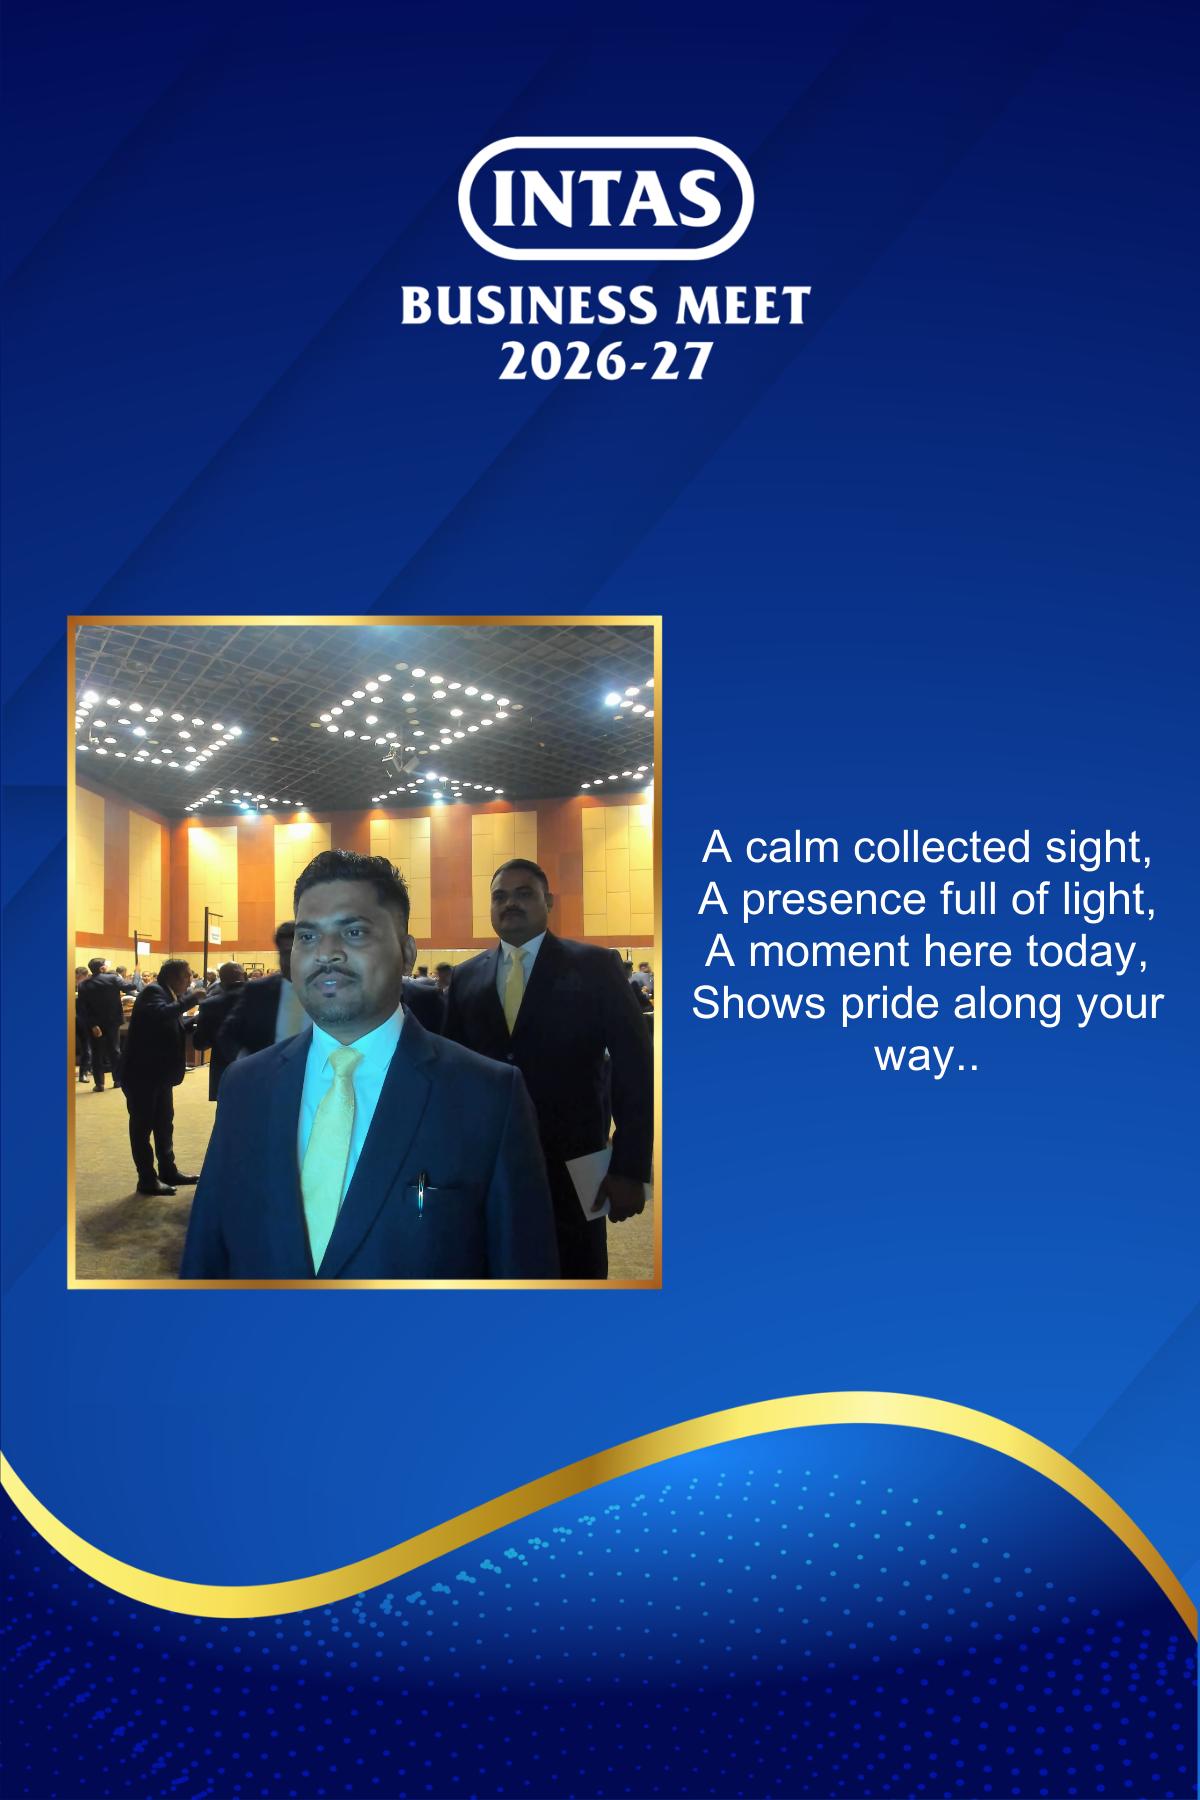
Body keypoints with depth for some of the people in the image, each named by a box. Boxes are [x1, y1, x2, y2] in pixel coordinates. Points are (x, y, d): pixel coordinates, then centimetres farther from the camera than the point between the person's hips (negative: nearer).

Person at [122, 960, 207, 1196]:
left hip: (160, 1072, 10)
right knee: (143, 1125, -1)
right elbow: (162, 1014, -36)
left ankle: (168, 1171, 25)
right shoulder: (153, 991, -15)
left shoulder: (169, 995, 12)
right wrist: (190, 999, -29)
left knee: (164, 1123, 16)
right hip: (143, 1072, -10)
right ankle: (147, 1179, 4)